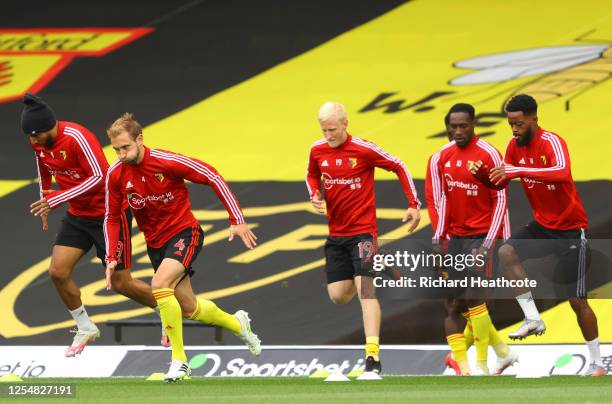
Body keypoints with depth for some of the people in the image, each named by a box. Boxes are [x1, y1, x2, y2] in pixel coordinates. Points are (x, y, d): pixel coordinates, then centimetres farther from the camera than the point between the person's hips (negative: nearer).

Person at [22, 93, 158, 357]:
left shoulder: (77, 137, -26)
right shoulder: (39, 143, -3)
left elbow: (99, 176, -29)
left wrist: (57, 198, -30)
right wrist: (46, 204, 17)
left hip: (109, 213, -7)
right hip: (77, 216, 7)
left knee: (121, 283, -1)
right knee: (58, 271, -8)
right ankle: (85, 329, 11)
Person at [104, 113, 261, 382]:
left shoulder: (168, 162, -21)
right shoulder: (116, 174, -8)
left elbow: (213, 178, -15)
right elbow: (112, 218, 5)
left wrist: (237, 220, -17)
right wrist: (111, 257, -5)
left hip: (184, 233, -6)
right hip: (155, 243, 6)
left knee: (159, 284, -30)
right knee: (189, 309, 11)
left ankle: (179, 359, -19)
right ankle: (237, 324, 43)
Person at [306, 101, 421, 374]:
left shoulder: (364, 149, -13)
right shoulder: (317, 151, 2)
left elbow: (399, 168, -3)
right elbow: (312, 175, 22)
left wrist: (414, 205, -6)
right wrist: (314, 194, 0)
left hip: (363, 231, -5)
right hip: (336, 233, 5)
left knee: (366, 290, -17)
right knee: (338, 297, 4)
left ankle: (373, 356, -22)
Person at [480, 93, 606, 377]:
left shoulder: (552, 142, -23)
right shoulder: (515, 146, -1)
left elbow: (562, 172, -43)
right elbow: (501, 182, 7)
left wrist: (518, 170, -49)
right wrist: (486, 173, -16)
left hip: (571, 228, -6)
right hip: (542, 225, 6)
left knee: (577, 300, -4)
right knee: (506, 253, -20)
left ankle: (598, 363, 9)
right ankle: (533, 319, -13)